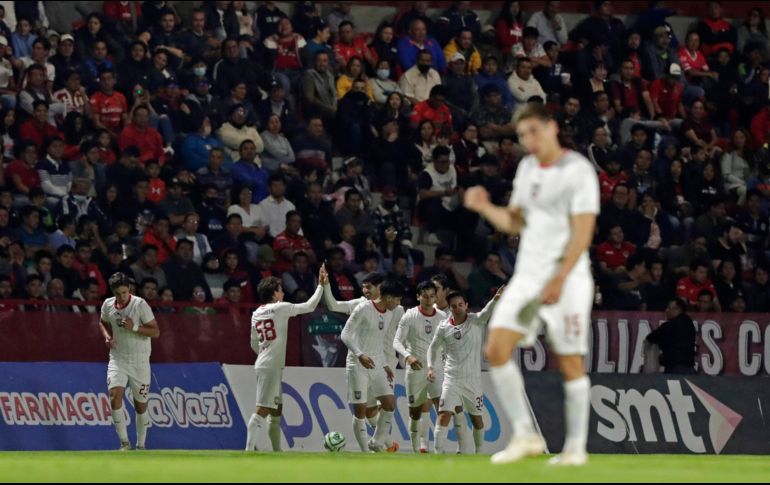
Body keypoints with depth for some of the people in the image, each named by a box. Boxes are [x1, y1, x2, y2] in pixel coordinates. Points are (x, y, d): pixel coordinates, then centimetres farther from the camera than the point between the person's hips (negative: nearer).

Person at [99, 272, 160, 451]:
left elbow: (156, 332, -12)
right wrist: (107, 337, 1)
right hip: (117, 359, 2)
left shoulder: (140, 305, -12)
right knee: (115, 395, -20)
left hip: (139, 362, -2)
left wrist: (134, 327, -25)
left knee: (141, 405, 4)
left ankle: (141, 445, 22)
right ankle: (124, 443, -16)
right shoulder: (108, 305, 1)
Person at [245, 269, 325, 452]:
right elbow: (310, 306, -5)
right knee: (262, 410, -12)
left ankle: (277, 451, 18)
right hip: (272, 367, -9)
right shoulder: (280, 308, -8)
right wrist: (321, 285, 4)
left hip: (264, 364, 9)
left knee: (276, 410, 15)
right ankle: (249, 449, -17)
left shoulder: (256, 314, 14)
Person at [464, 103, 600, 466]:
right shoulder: (527, 168, 13)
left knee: (570, 363, -2)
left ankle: (576, 447, 8)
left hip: (567, 277, -7)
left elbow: (583, 232, -15)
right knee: (496, 349, -6)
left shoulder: (578, 171, -10)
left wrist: (559, 279, -23)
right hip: (527, 275, 7)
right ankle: (525, 435, -1)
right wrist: (485, 208, 1)